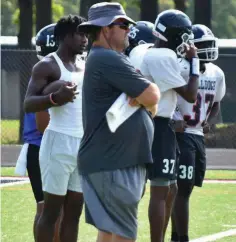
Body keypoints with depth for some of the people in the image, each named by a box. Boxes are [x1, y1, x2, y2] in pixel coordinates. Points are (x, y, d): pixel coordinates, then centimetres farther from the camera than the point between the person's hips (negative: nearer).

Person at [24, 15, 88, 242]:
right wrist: (55, 98, -33)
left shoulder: (85, 66, 16)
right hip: (59, 142, -7)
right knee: (51, 210, -5)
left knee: (74, 211, 7)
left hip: (84, 143, 7)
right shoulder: (47, 66, -7)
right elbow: (28, 104, -16)